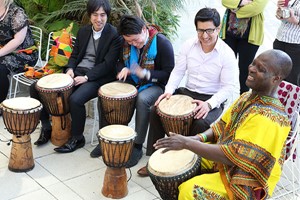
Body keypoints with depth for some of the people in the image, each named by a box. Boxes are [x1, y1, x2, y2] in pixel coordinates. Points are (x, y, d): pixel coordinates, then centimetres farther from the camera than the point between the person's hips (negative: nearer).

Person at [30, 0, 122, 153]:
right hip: (76, 72, 7)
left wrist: (86, 77, -21)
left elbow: (108, 64, -14)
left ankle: (77, 138, -12)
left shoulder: (114, 35, -7)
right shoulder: (83, 31, 13)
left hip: (97, 78, -7)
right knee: (36, 88, -4)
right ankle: (46, 127, 11)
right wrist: (70, 69, -4)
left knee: (75, 99, -36)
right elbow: (74, 55, 17)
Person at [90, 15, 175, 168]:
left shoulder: (161, 43, -18)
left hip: (155, 85, -6)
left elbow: (169, 73, -18)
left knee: (142, 99, -37)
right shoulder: (127, 42, 1)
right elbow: (121, 61, 16)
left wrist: (146, 74, -31)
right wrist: (123, 69, -9)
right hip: (132, 81, 6)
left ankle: (137, 146, -24)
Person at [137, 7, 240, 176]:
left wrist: (209, 104, -28)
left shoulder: (227, 54, -14)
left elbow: (230, 87, -15)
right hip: (188, 92, 5)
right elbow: (178, 71, 5)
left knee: (201, 123, -35)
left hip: (213, 100, -5)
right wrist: (169, 90, -13)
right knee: (156, 110, -12)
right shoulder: (189, 45, -1)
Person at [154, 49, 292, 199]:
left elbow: (232, 156, -32)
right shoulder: (248, 96, 2)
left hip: (247, 179, -9)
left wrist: (187, 143, -30)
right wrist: (199, 138, -10)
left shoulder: (268, 117, -29)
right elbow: (223, 125, 10)